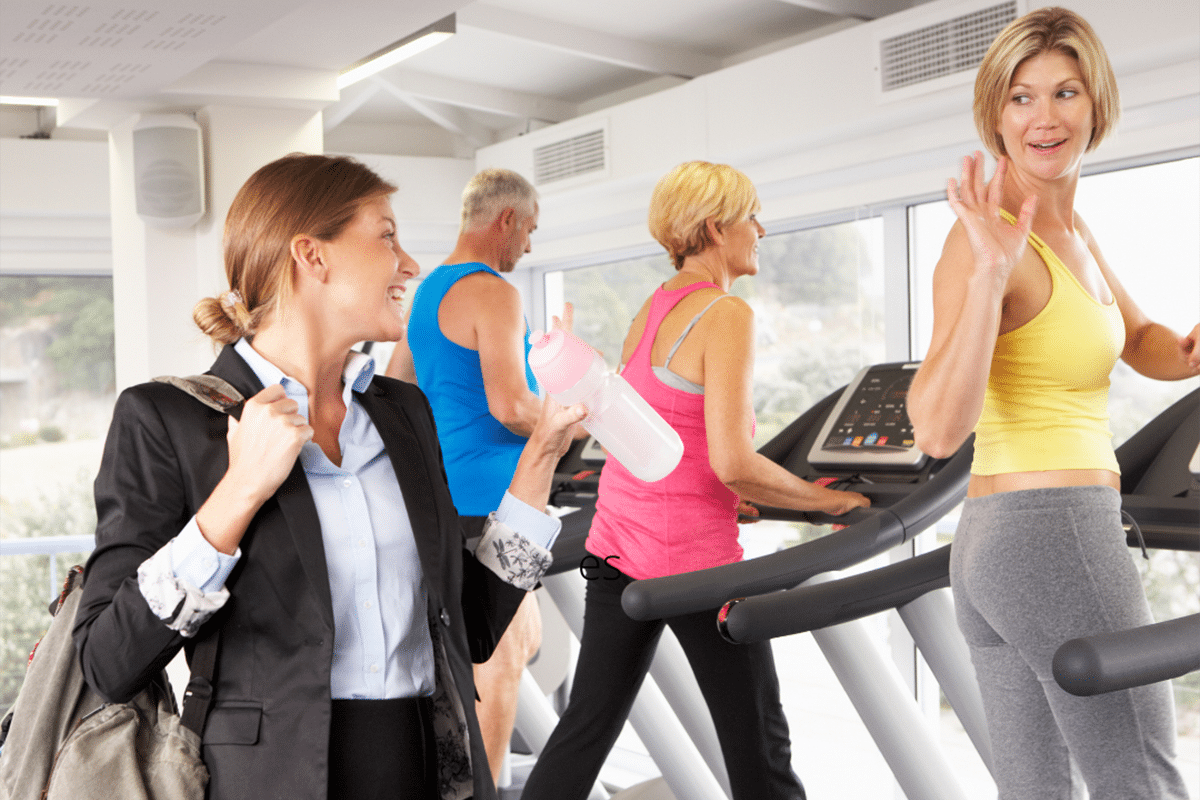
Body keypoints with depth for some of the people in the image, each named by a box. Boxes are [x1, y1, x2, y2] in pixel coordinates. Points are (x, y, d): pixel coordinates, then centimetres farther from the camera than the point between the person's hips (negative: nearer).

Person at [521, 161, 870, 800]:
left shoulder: (652, 309, 12)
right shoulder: (726, 315, -14)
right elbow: (733, 462, -21)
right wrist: (823, 500, -6)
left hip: (619, 541, 8)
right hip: (693, 555, -8)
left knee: (585, 729, 13)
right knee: (758, 747, 5)